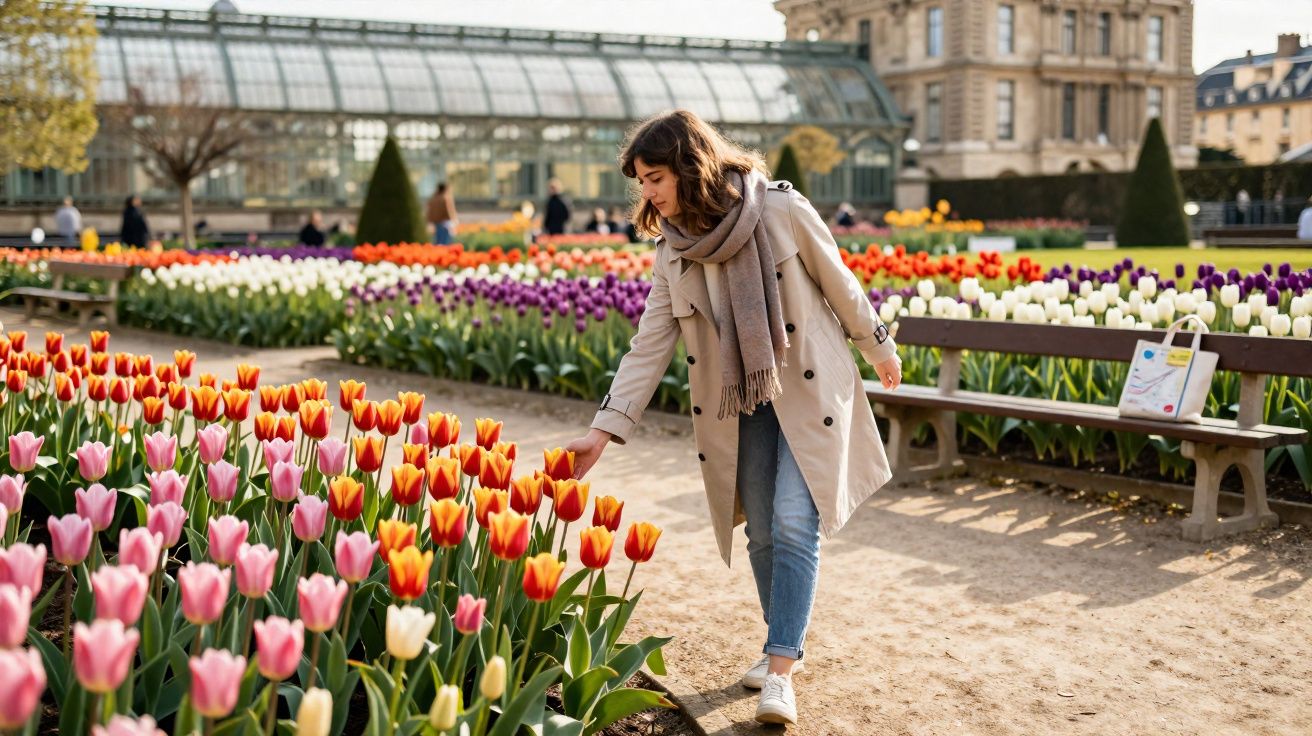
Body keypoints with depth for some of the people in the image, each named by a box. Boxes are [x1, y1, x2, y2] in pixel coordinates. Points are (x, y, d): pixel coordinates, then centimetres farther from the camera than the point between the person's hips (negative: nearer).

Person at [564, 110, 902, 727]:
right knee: (761, 532, 8)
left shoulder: (781, 211, -15)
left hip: (809, 392, -4)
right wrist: (603, 431, -12)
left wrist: (877, 347, 9)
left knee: (794, 521, -13)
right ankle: (784, 646, 27)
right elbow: (649, 347, -5)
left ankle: (781, 668, -8)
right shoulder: (673, 251, -3)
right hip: (740, 406, 4)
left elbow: (839, 284, -3)